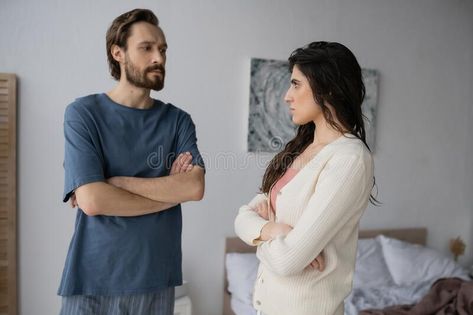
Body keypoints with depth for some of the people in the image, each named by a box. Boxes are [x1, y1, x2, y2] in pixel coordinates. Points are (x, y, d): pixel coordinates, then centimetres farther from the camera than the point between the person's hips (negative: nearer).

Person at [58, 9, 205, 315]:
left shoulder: (178, 120, 2)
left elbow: (195, 187, -12)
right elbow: (92, 201, -17)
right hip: (93, 279, -2)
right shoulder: (83, 113, -6)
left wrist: (115, 182, -16)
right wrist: (172, 189, -10)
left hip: (156, 278, 3)